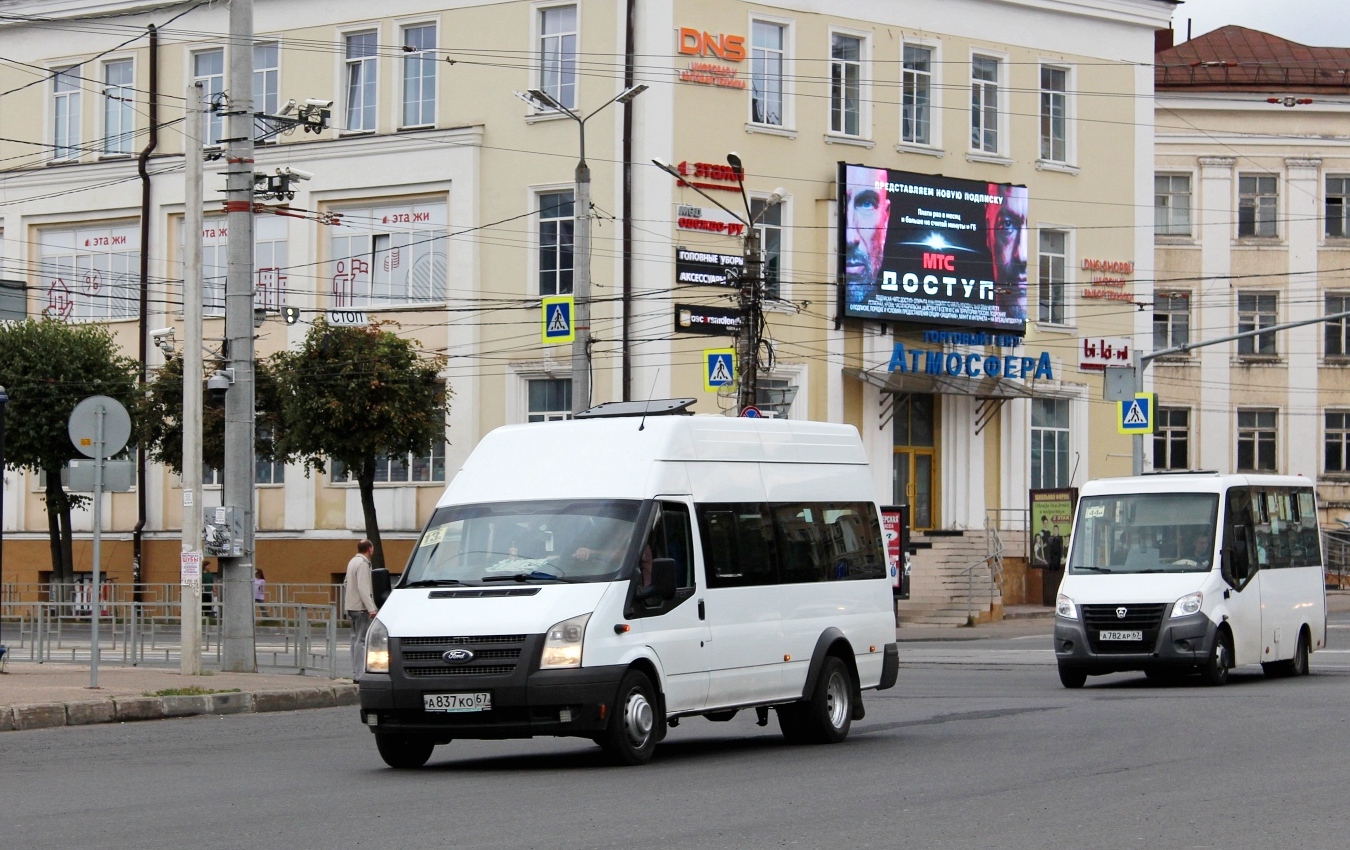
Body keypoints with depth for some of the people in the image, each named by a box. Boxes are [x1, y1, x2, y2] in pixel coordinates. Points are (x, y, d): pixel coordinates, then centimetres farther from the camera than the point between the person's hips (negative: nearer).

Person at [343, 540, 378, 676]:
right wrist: (370, 608, -22)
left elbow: (346, 583, 22)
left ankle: (355, 672, 13)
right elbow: (362, 587, -20)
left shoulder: (353, 561, 16)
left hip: (352, 606, 10)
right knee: (361, 640, -11)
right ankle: (359, 673, -15)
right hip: (361, 607, -10)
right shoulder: (363, 563, -14)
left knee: (356, 639, 12)